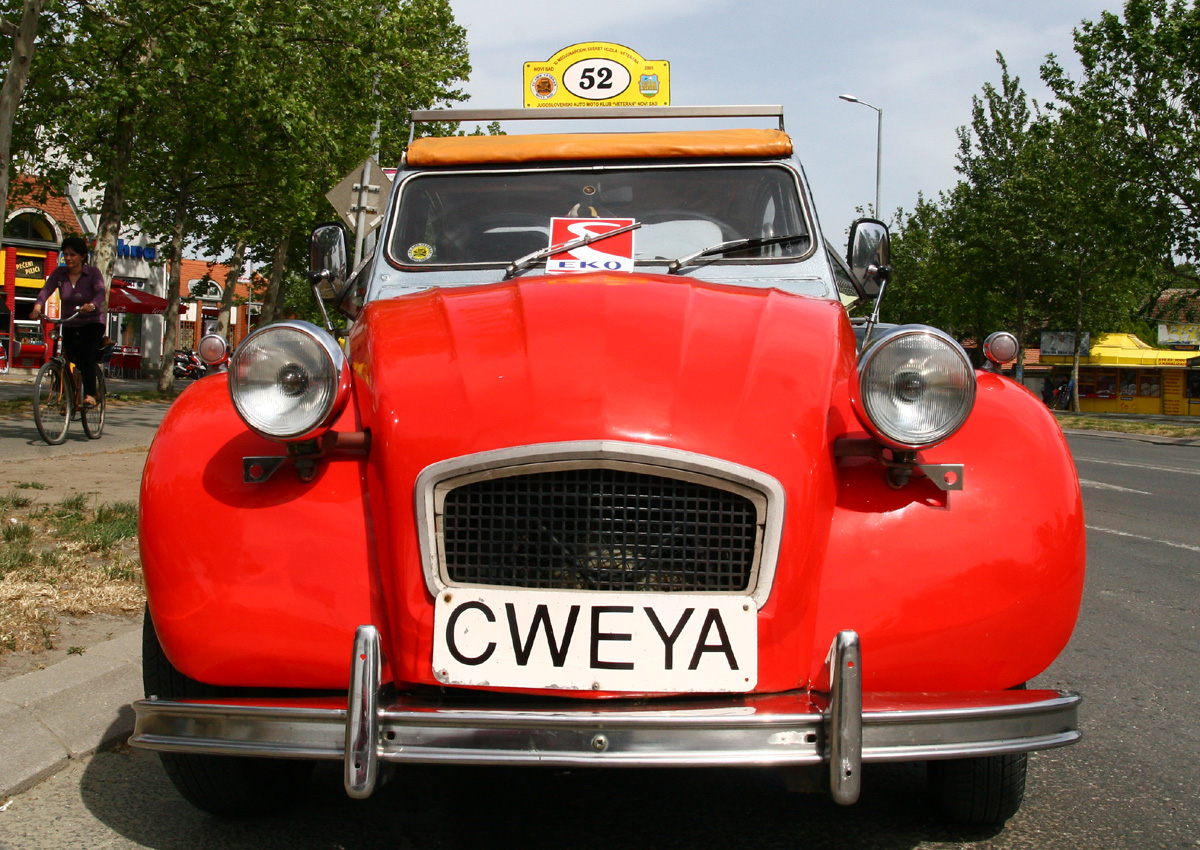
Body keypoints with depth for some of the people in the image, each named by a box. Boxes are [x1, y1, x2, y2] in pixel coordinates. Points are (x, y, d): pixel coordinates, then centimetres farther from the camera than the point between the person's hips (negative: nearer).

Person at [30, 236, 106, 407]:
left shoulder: (93, 273, -10)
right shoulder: (59, 273, -3)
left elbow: (101, 292, -28)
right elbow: (46, 290, -17)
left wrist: (92, 305, -50)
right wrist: (38, 306, -38)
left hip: (92, 323, -4)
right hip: (69, 325, 4)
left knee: (86, 352, -26)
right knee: (70, 360, 2)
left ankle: (90, 394, -31)